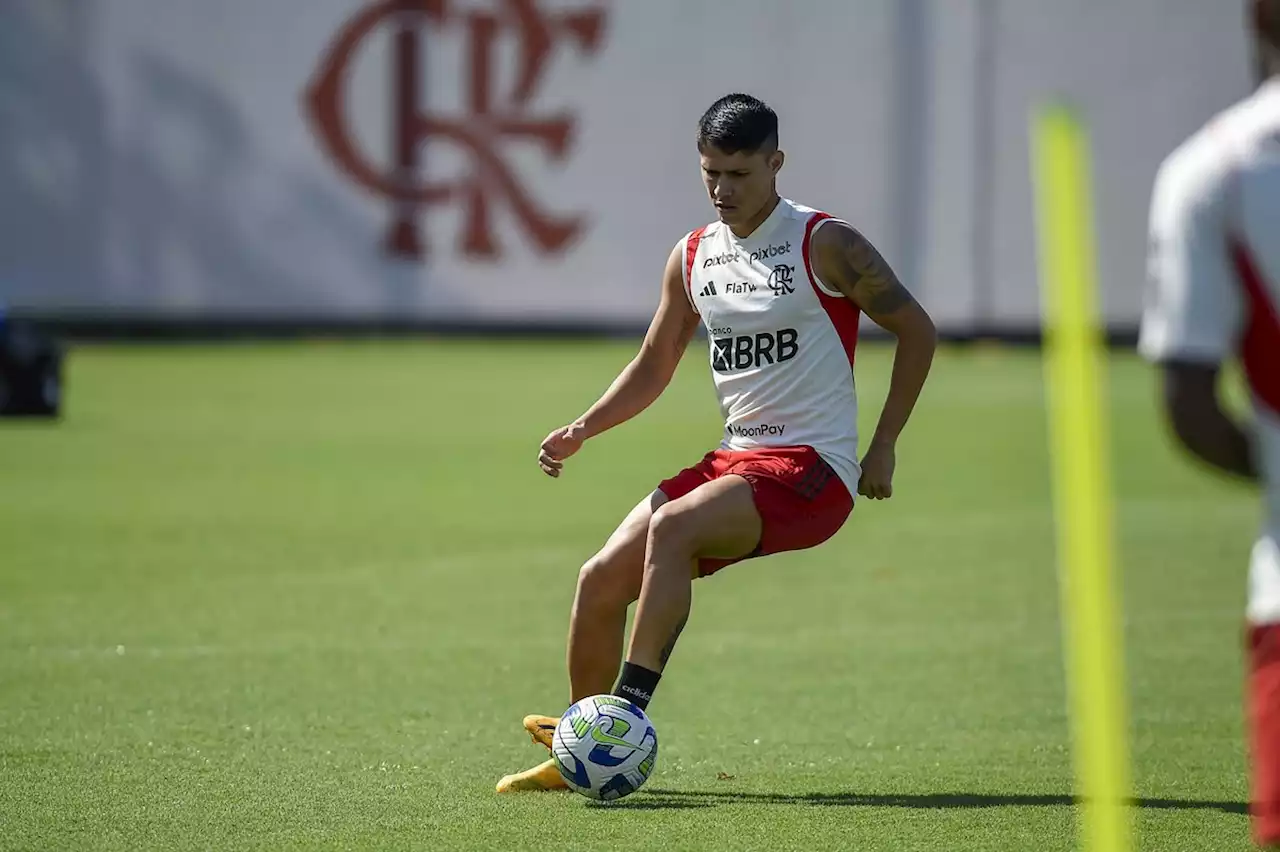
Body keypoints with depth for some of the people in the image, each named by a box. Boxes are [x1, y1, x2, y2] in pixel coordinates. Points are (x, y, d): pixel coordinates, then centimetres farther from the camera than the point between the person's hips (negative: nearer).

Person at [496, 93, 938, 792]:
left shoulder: (825, 246, -7)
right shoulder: (692, 256, 10)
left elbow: (916, 329, -1)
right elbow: (654, 366, 20)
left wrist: (883, 447, -5)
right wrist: (581, 431, 5)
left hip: (812, 467, -6)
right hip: (734, 460, 6)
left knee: (671, 529, -31)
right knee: (601, 579, -7)